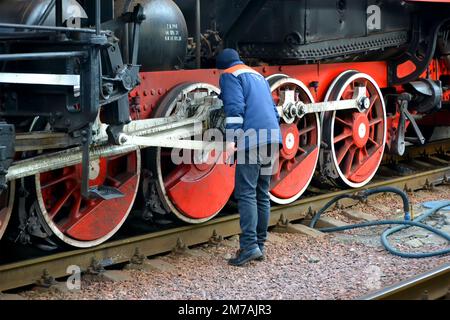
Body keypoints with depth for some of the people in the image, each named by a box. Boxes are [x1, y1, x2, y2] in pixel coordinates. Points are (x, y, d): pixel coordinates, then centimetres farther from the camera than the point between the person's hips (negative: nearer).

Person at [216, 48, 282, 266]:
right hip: (273, 138, 8)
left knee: (246, 193, -10)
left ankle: (249, 246, -17)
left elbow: (235, 108, -11)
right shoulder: (257, 76, 28)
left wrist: (231, 139, -16)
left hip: (252, 140, -8)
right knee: (262, 194, 11)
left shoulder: (230, 76, 4)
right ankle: (260, 245, 13)